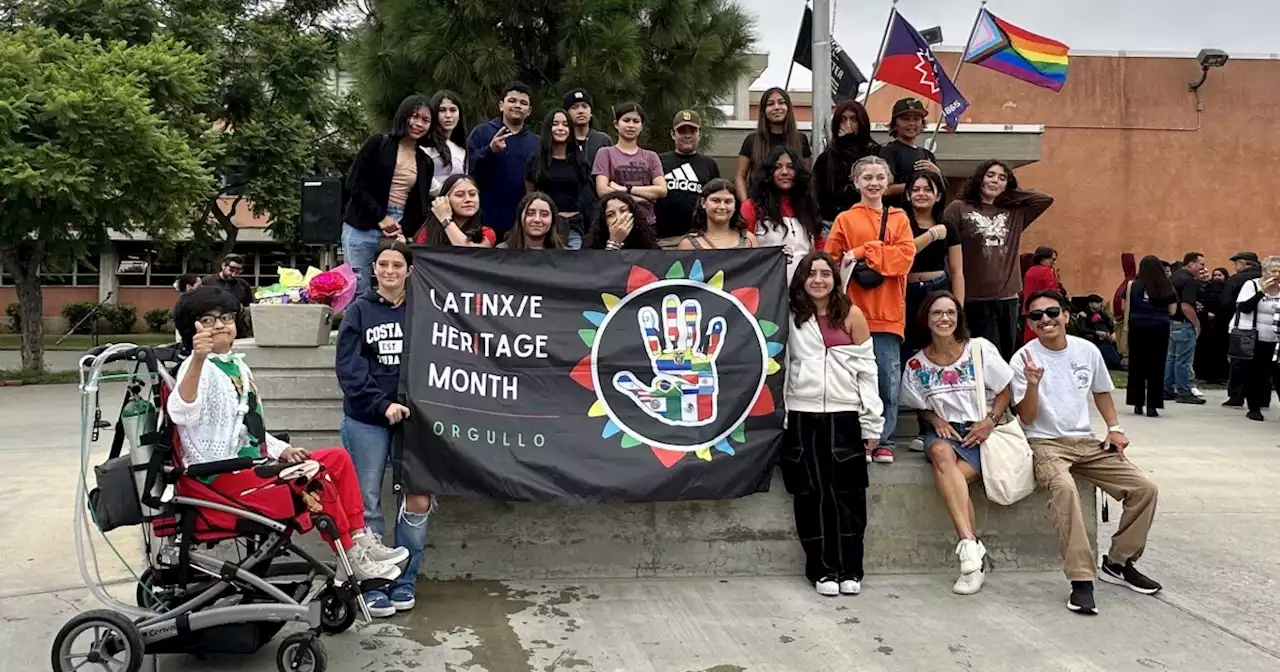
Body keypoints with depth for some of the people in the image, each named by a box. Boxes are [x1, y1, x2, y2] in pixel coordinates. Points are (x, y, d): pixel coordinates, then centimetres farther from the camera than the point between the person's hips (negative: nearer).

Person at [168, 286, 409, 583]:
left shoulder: (237, 365, 17)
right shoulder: (198, 367, -12)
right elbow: (181, 413, -36)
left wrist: (281, 450, 7)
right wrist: (198, 359, -51)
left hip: (255, 463, 9)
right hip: (223, 474, -9)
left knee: (337, 457, 2)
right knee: (315, 479, -23)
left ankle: (360, 538, 0)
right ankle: (353, 558, -11)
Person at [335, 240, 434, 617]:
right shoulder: (359, 310, 4)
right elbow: (348, 368, -4)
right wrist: (382, 404, -15)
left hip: (411, 417, 1)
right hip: (366, 420, 0)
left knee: (418, 501, -3)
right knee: (368, 504, 4)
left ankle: (404, 582, 14)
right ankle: (372, 585, 16)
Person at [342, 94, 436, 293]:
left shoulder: (426, 163, 14)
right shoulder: (378, 143, 3)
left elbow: (420, 206, 13)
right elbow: (355, 184, -4)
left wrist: (404, 232, -6)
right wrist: (381, 218, -11)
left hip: (400, 230, 3)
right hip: (363, 228, -3)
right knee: (358, 289, -3)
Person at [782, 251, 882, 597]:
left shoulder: (852, 315, 2)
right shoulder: (791, 316, 7)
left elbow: (867, 370, 2)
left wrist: (872, 422, 0)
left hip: (844, 416, -1)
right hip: (802, 416, 1)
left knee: (847, 493, 2)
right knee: (812, 494, 3)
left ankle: (850, 569, 12)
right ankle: (822, 569, 12)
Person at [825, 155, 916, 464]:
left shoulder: (899, 218, 11)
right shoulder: (845, 220, 6)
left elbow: (906, 255, -4)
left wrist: (863, 252, -10)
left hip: (888, 313, 2)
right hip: (854, 312, -1)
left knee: (889, 380, 2)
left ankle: (883, 440, 12)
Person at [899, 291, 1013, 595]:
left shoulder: (980, 349, 1)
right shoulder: (916, 365, 5)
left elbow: (1004, 392, 6)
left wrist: (990, 421, -10)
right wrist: (936, 420, -4)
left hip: (981, 432, -1)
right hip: (944, 430, 1)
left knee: (949, 476, -31)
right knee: (941, 453, -36)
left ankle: (969, 548, -24)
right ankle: (972, 546, -41)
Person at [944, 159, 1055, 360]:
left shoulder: (1015, 212, 14)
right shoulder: (958, 209, -1)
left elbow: (1046, 199, 11)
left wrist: (1011, 193, 10)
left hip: (1008, 297, 5)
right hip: (976, 298, -5)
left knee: (1007, 355, 9)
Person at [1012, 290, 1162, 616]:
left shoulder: (1088, 350, 4)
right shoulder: (1024, 358, -9)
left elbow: (1101, 391, 22)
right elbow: (1027, 418, -12)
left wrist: (1114, 428, 7)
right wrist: (1032, 384, -29)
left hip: (1086, 442, 5)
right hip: (1045, 443, -5)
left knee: (1145, 488, -8)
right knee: (1064, 488, -36)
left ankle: (1118, 562, 11)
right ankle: (1082, 579, -31)